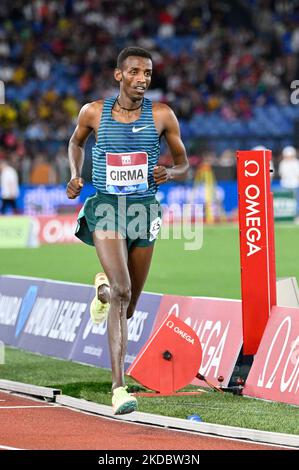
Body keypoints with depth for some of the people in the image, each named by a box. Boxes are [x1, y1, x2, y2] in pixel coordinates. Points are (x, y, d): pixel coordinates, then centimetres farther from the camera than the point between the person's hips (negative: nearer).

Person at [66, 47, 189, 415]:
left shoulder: (161, 115, 0)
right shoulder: (94, 112, -1)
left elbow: (183, 165, 9)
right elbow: (76, 142, 21)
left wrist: (170, 174, -14)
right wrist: (75, 176, 4)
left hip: (144, 209, 3)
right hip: (106, 207, -3)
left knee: (127, 309, 13)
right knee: (122, 292, -24)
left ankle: (102, 288, 53)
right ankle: (119, 387, -24)